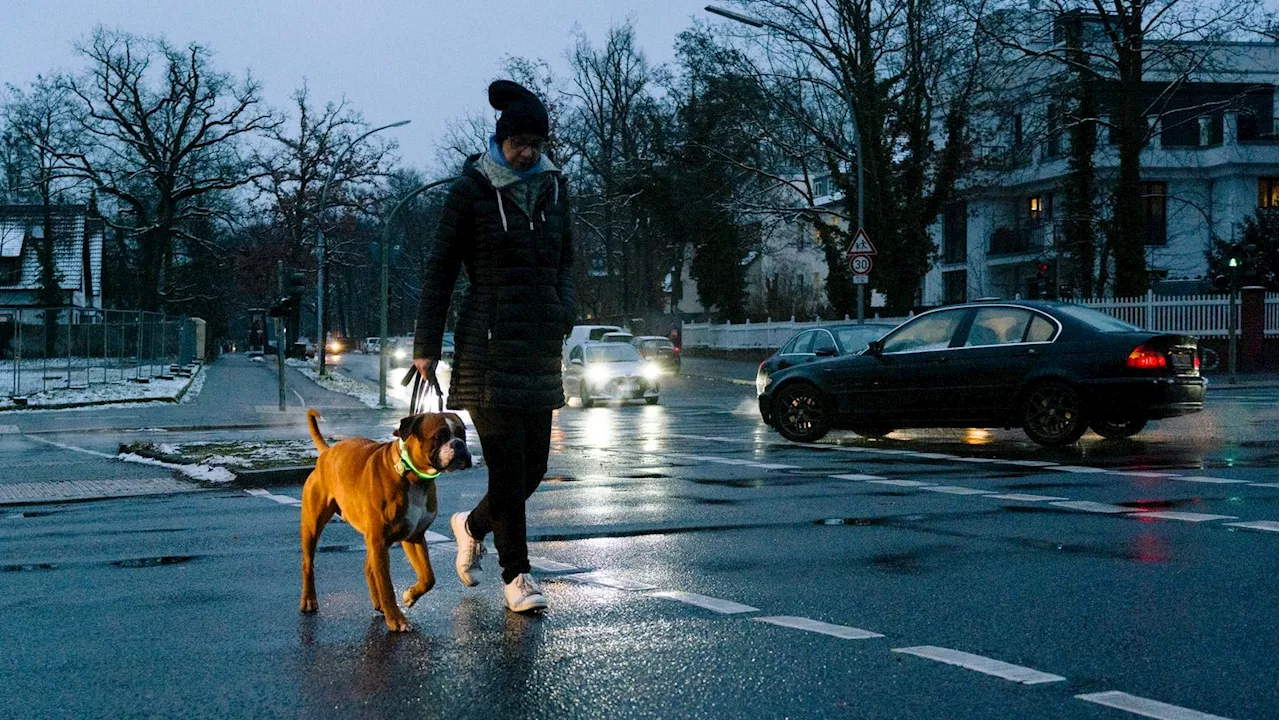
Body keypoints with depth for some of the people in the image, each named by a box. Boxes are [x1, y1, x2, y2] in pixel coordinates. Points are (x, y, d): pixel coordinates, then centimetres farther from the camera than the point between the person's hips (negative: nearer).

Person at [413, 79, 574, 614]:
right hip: (489, 345, -5)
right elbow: (440, 269, -3)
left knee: (534, 466, 7)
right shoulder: (471, 189, -5)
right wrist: (427, 345, -4)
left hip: (540, 346, 6)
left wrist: (565, 309, 2)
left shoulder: (553, 186, 11)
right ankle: (516, 575, 8)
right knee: (508, 465, -6)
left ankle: (471, 526, 34)